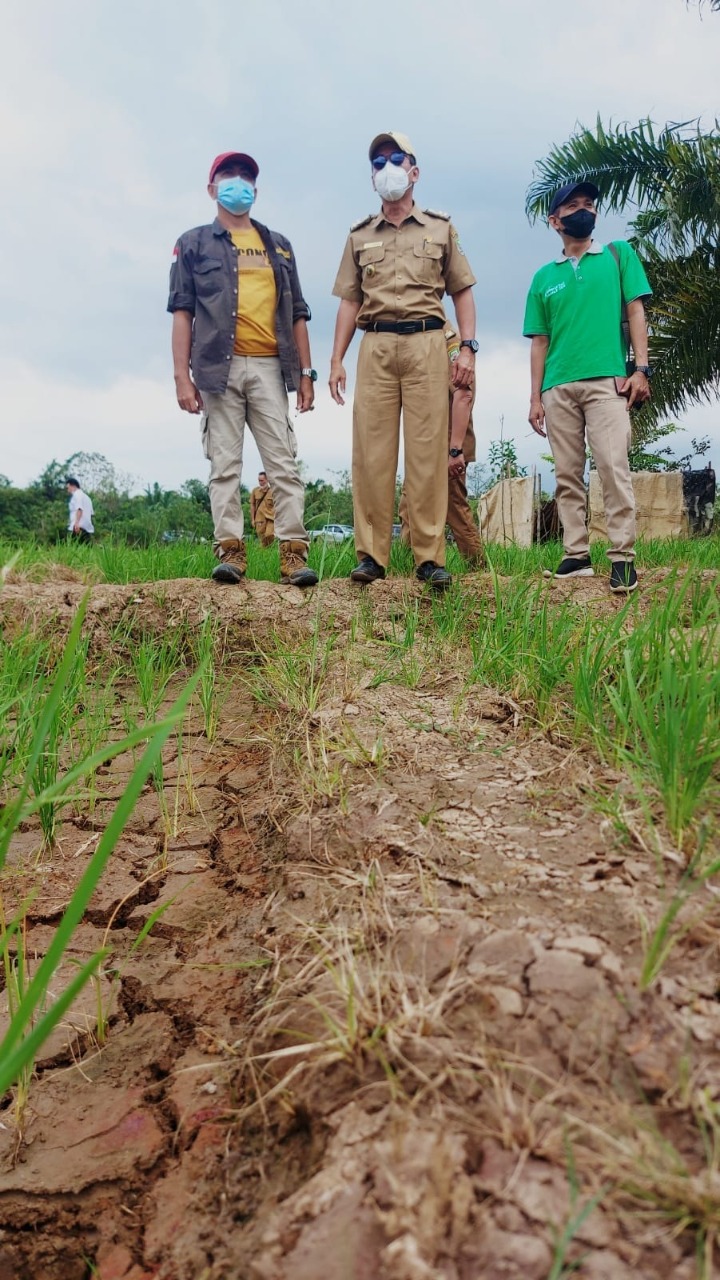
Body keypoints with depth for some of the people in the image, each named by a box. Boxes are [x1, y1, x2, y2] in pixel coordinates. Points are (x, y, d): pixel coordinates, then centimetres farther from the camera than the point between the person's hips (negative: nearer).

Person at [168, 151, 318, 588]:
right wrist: (182, 376, -6)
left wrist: (305, 372, 8)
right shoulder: (194, 243, 14)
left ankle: (294, 551, -8)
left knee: (284, 463, -6)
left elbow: (297, 313, 18)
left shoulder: (278, 245, 22)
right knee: (225, 464, -4)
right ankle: (231, 550, -2)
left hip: (269, 367, 2)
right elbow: (182, 310, 6)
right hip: (219, 367, -1)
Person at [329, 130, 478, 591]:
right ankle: (371, 554, -3)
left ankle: (430, 557, -7)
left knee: (428, 450, -8)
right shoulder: (360, 236, 20)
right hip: (375, 347, 2)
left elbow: (462, 291, 13)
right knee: (371, 450, -6)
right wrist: (337, 360, 5)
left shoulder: (441, 229, 17)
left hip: (426, 344, -1)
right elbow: (349, 301, 16)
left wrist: (468, 347, -1)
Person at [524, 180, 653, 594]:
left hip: (607, 379, -3)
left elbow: (636, 313, 7)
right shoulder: (544, 277, 18)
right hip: (558, 388, 3)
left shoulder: (619, 255, 14)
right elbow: (540, 342, 16)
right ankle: (577, 556, 5)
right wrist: (535, 397, 9)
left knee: (614, 466, -14)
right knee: (568, 475, 1)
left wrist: (641, 369, -5)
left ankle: (623, 556, -13)